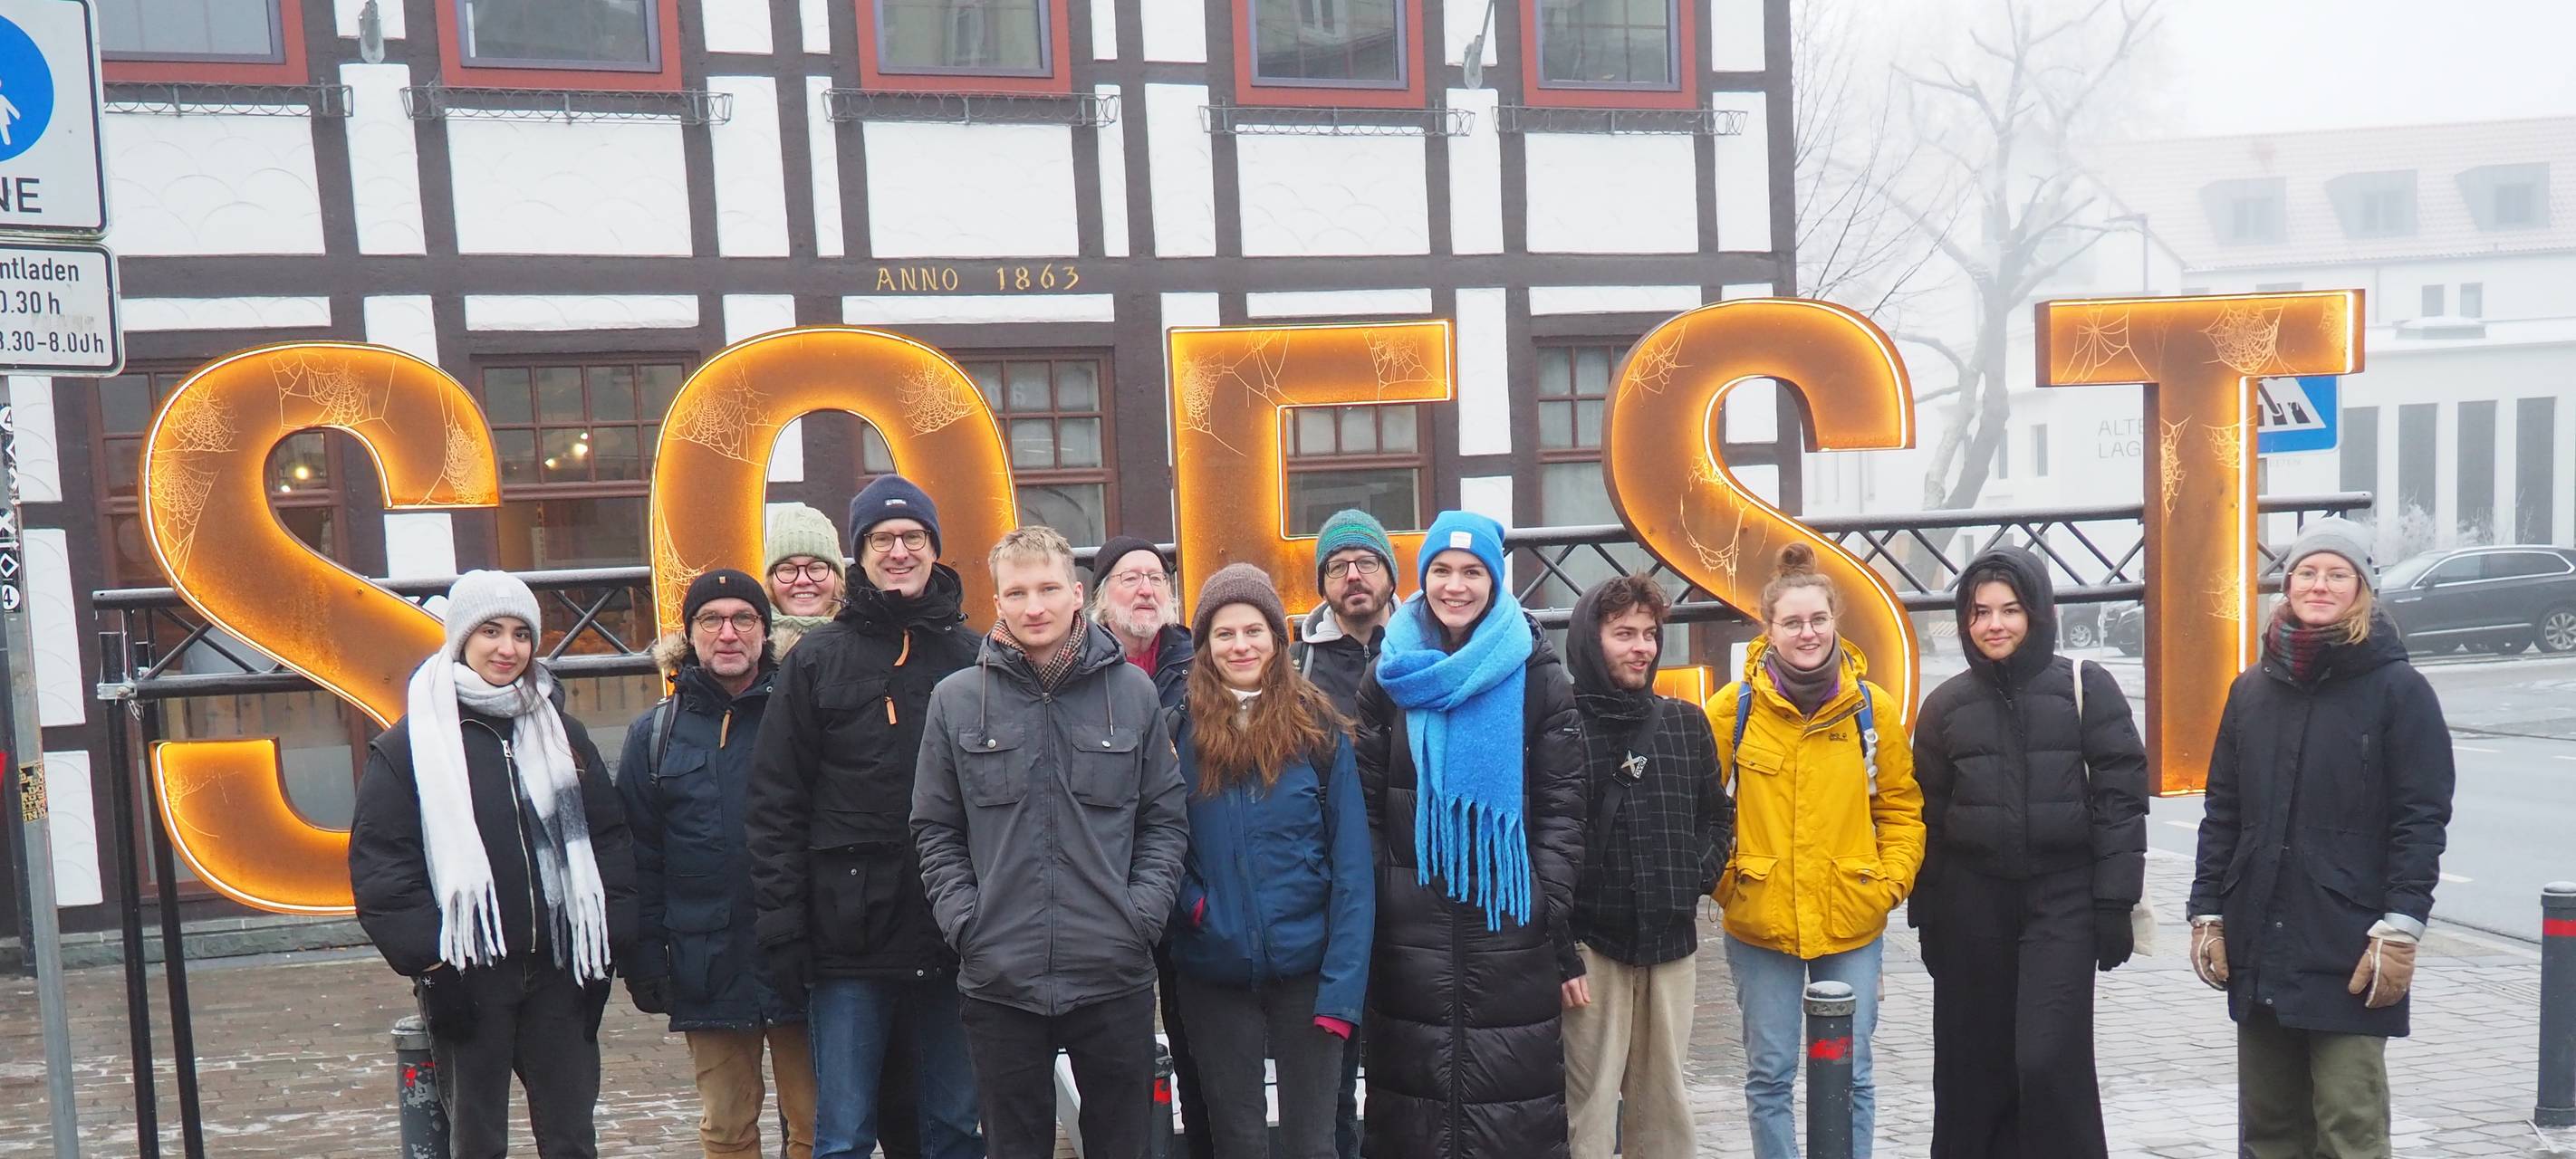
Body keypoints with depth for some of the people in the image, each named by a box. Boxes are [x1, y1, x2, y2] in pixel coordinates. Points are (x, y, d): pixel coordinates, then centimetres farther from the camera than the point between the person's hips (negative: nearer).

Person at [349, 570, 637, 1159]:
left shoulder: (561, 733, 10)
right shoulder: (408, 745, -2)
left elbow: (609, 838, 9)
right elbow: (378, 862, -6)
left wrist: (612, 932, 0)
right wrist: (425, 951, -14)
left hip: (559, 972, 3)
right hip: (467, 979, -3)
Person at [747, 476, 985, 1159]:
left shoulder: (973, 658, 6)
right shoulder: (817, 661, 4)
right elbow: (776, 802, 1)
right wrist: (781, 923, -5)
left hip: (954, 938, 1)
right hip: (850, 944, -1)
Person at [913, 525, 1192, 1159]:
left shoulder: (1132, 691, 2)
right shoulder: (956, 700, 2)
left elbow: (1167, 818, 6)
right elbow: (935, 829, 7)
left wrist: (1145, 912, -5)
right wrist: (964, 920, -4)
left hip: (1116, 974, 0)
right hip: (999, 980, 0)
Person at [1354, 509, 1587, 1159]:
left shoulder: (1536, 675, 0)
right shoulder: (1391, 674, 6)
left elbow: (1560, 812, -1)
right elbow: (1366, 806, 6)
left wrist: (1562, 939, -5)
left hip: (1509, 919, -2)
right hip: (1409, 929, 2)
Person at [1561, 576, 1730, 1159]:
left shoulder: (1687, 723, 11)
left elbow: (1716, 814, 20)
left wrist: (1699, 876, 6)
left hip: (1672, 942, 5)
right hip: (1588, 942, -5)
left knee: (1665, 1102, 14)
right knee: (1587, 1108, -3)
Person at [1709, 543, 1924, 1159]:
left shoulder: (1873, 706, -1)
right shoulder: (1734, 706, -5)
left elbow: (1902, 808, 7)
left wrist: (1891, 881, -2)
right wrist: (1722, 880, -3)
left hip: (1852, 922, 1)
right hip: (1759, 923, -1)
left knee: (1850, 1075, 12)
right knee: (1769, 1074, 10)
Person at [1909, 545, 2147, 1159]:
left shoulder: (2086, 686, -1)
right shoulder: (1946, 704, 7)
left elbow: (2120, 797, -4)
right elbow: (1928, 818, 10)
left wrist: (2114, 903, -9)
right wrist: (1926, 918, 8)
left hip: (2063, 900, -3)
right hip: (1971, 904, 3)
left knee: (2050, 1060, -9)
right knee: (1973, 1067, 7)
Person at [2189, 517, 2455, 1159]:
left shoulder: (2398, 689, -3)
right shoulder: (2253, 690, 11)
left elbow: (2422, 819, -7)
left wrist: (2401, 927, -14)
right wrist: (2208, 913, 8)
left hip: (2349, 953, -5)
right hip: (2258, 949, 5)